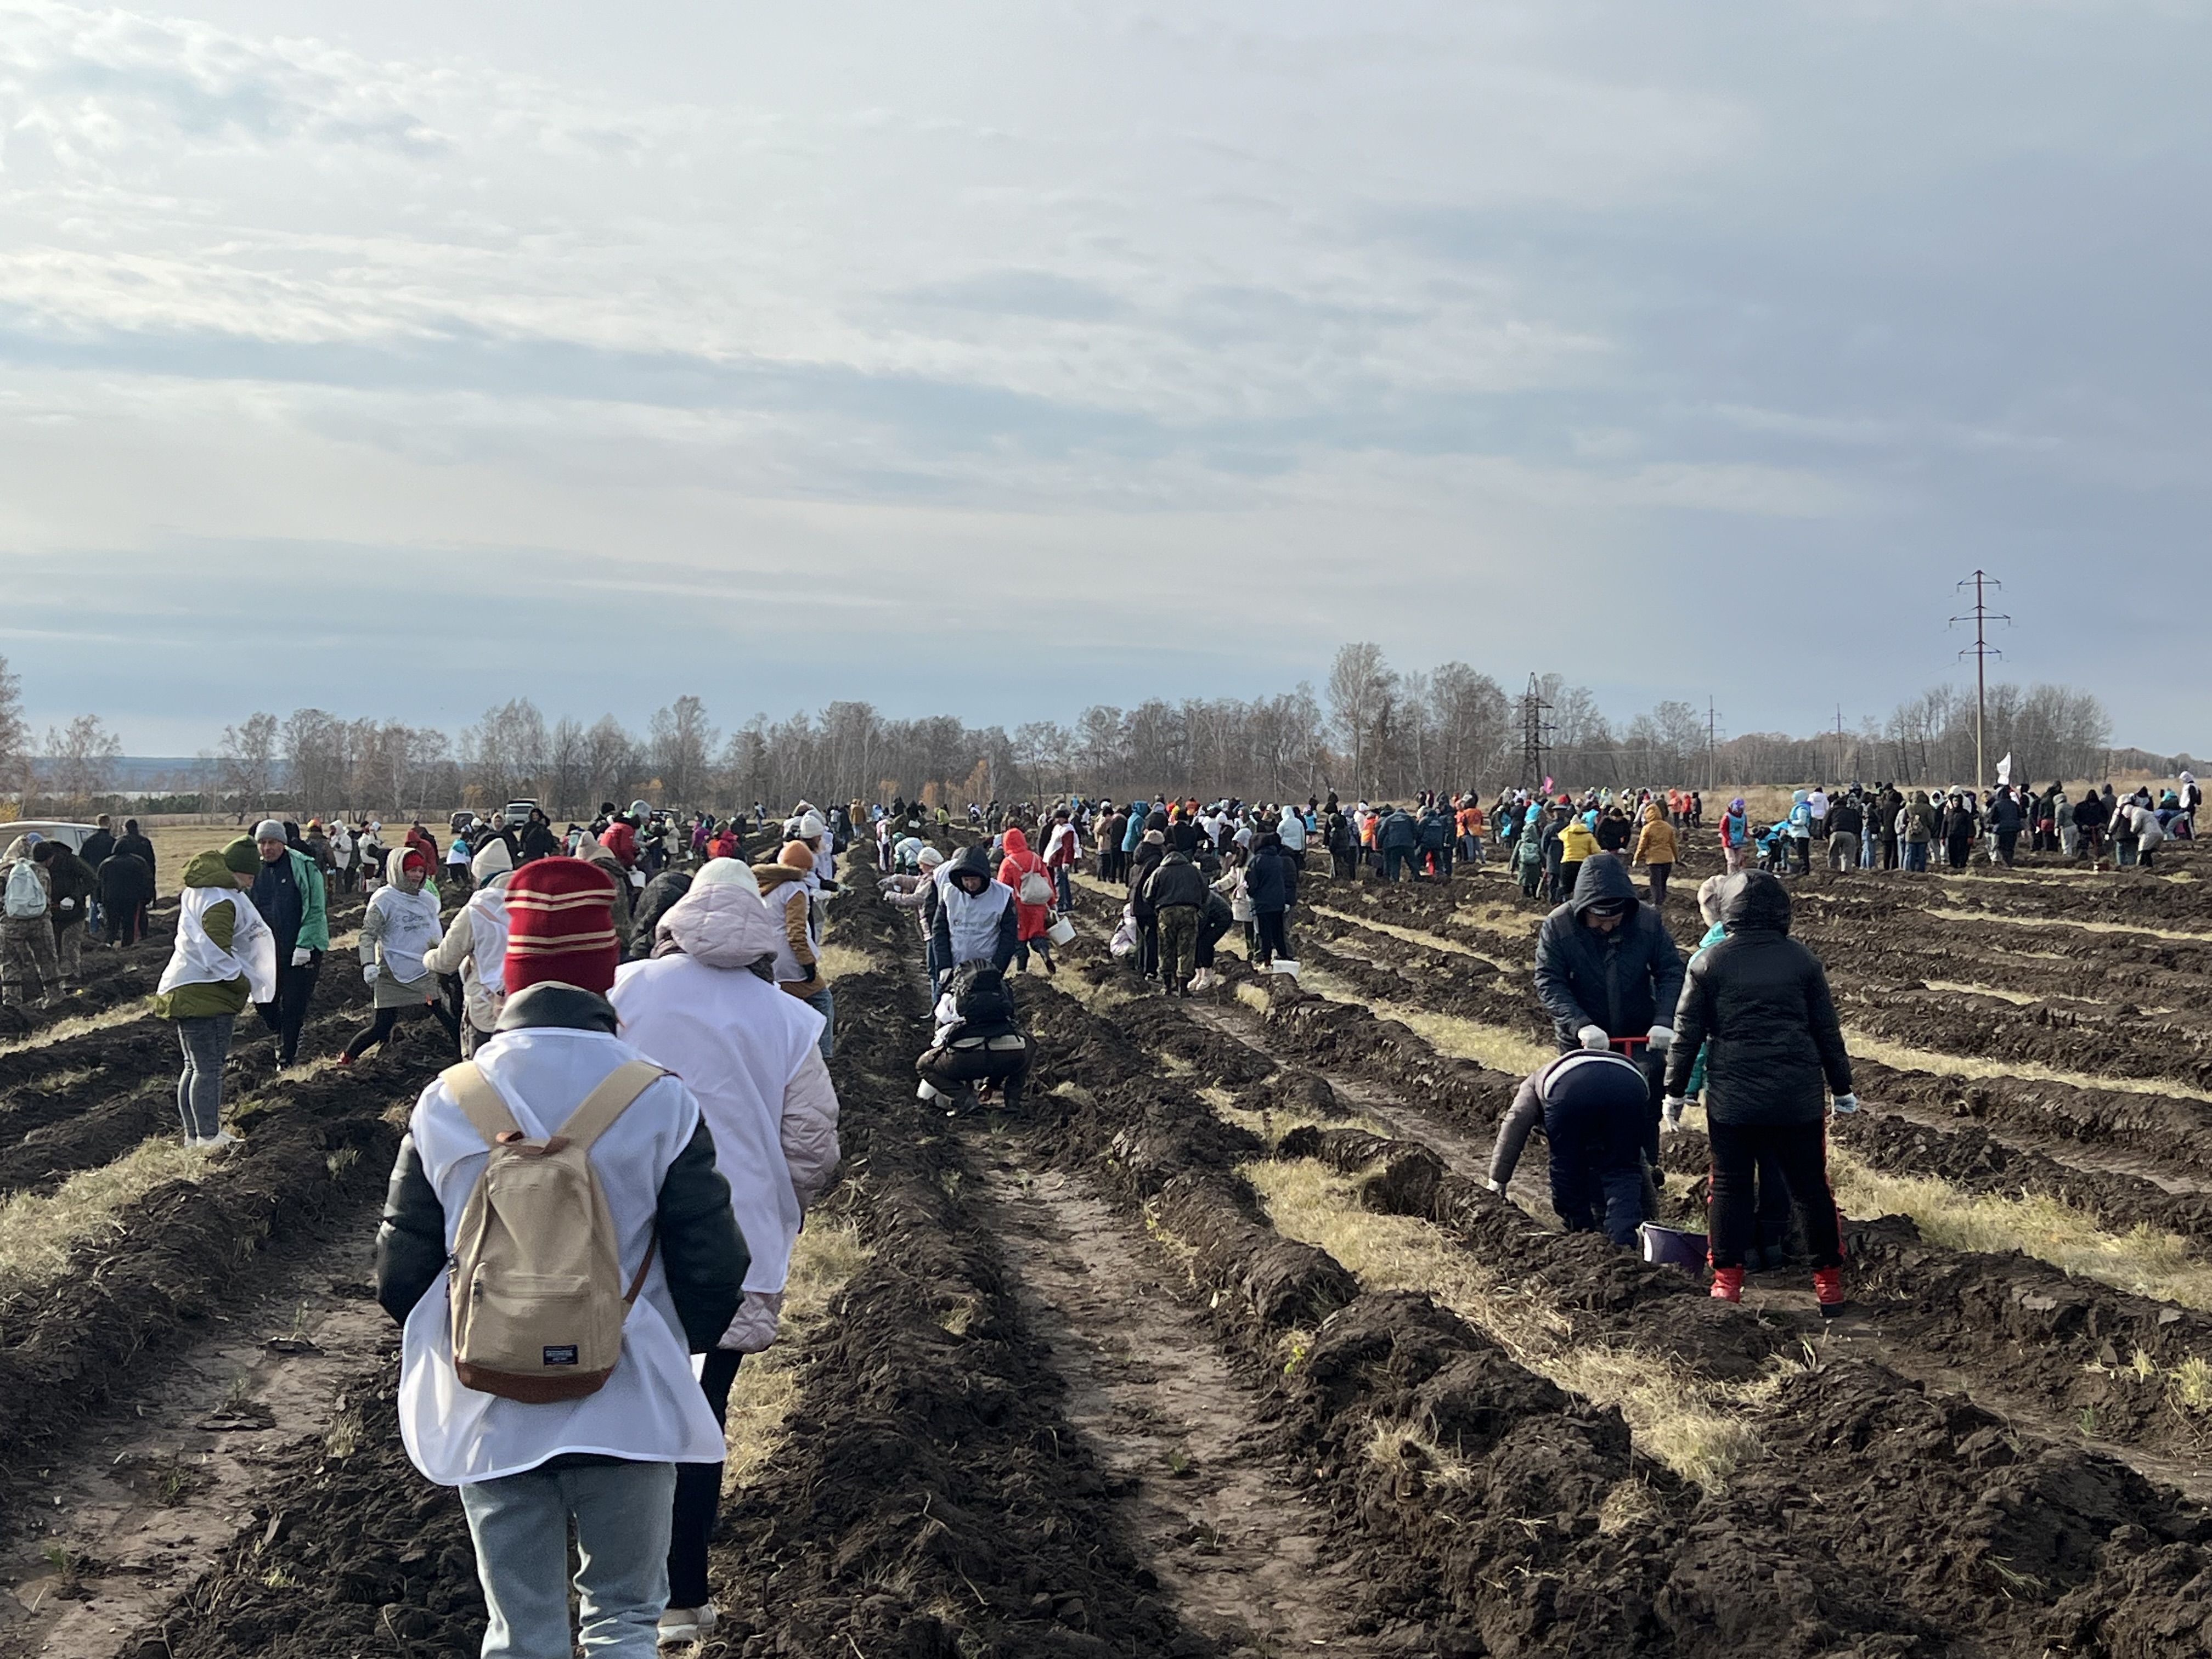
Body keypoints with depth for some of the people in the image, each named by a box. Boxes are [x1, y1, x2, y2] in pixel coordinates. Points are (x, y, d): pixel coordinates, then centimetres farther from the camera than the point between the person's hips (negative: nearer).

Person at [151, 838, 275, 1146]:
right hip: (205, 994, -11)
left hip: (185, 991, 11)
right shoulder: (222, 902, -18)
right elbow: (220, 956, -23)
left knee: (195, 1067, 16)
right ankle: (209, 1138, -3)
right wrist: (246, 986, -11)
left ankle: (194, 1134, 23)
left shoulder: (198, 889, 15)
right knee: (209, 1069, -6)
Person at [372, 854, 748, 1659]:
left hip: (488, 1413, 2)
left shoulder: (446, 1104, -7)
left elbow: (402, 1270, -1)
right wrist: (679, 1346, 12)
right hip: (626, 1406, -1)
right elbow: (712, 1267, -9)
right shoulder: (660, 1102, -12)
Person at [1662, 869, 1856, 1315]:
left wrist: (1675, 1090, 10)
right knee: (1810, 1187, 9)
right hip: (1798, 1096, 1)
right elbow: (1827, 1031, 7)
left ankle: (1727, 1278, 10)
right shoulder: (1802, 961, 1)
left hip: (1731, 1097, -1)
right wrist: (1842, 1089, 17)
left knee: (1730, 1186, 9)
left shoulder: (1708, 962, -3)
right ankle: (1829, 1282, 13)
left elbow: (1688, 1032, 0)